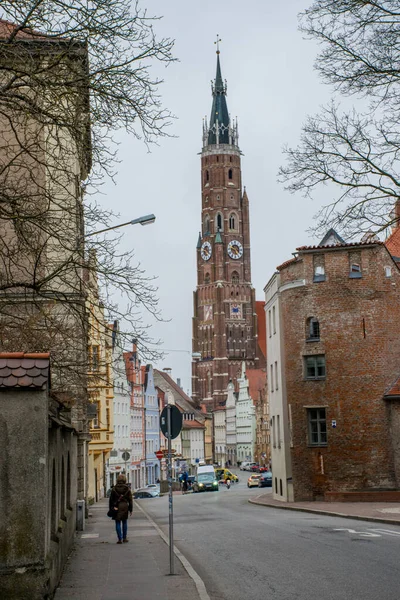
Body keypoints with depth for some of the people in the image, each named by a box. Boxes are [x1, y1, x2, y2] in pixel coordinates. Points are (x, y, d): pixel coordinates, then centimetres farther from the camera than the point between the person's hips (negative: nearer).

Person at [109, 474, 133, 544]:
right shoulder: (127, 489, -1)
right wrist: (130, 509, 8)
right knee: (124, 522, 15)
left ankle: (120, 539, -1)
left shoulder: (114, 489, -3)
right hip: (125, 507, 1)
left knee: (118, 523, 3)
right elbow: (130, 500, 2)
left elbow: (111, 500, 0)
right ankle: (124, 538, 19)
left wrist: (111, 508, 8)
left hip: (116, 507, -1)